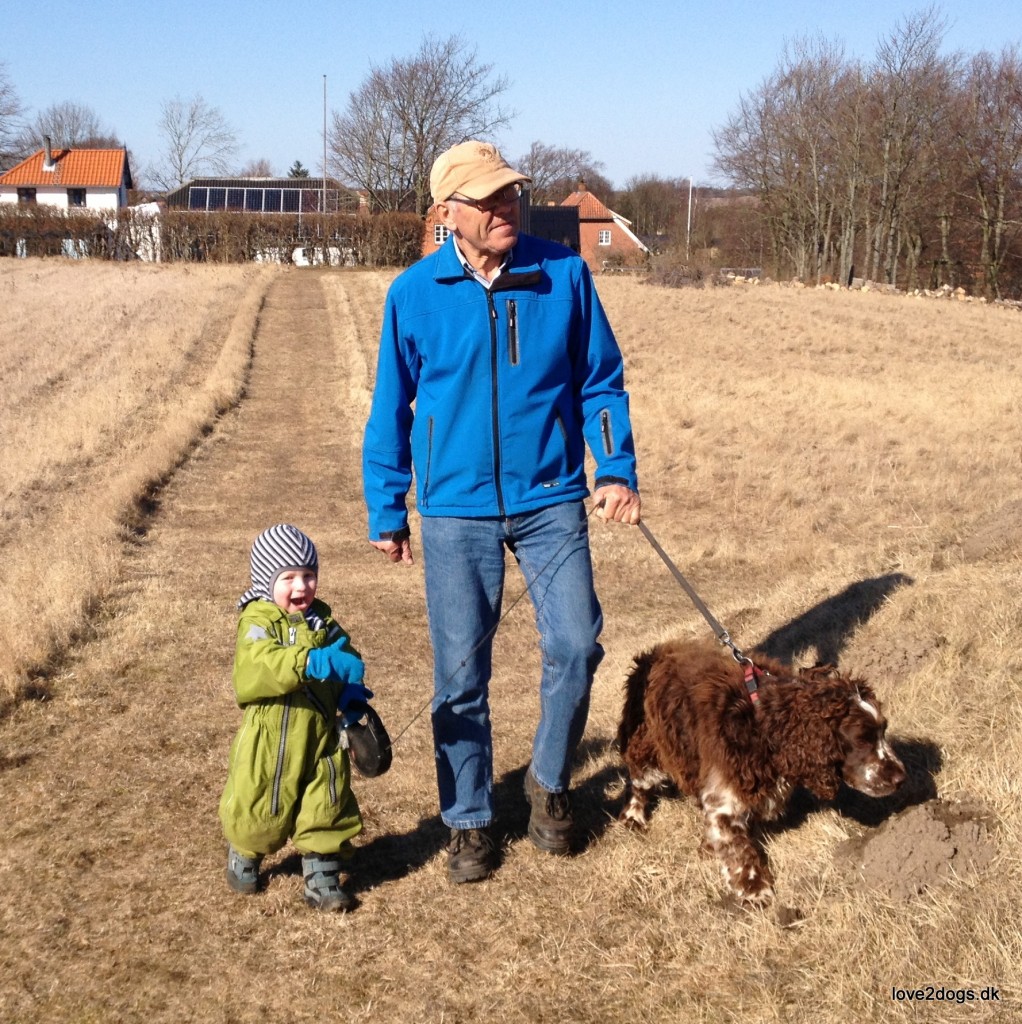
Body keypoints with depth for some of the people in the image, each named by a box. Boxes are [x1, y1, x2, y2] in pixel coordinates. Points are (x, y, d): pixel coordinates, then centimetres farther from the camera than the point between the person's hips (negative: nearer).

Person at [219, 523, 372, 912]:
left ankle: (322, 875, 21)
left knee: (328, 806, 7)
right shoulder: (258, 621, -14)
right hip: (271, 737, -5)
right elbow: (258, 664, -33)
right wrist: (314, 663, -43)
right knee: (261, 806, 10)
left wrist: (351, 694, -8)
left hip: (322, 733, 5)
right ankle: (244, 855, 39)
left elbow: (347, 658, 12)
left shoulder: (322, 620, 6)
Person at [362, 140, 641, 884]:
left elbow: (602, 381, 6)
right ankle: (469, 820, 24)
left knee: (576, 644, -5)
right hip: (457, 508, 0)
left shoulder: (564, 275, -3)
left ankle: (550, 782, 23)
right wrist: (387, 511, 7)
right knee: (461, 672, 6)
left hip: (552, 500, 1)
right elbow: (391, 410, 5)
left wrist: (617, 469, -2)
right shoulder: (415, 293, -3)